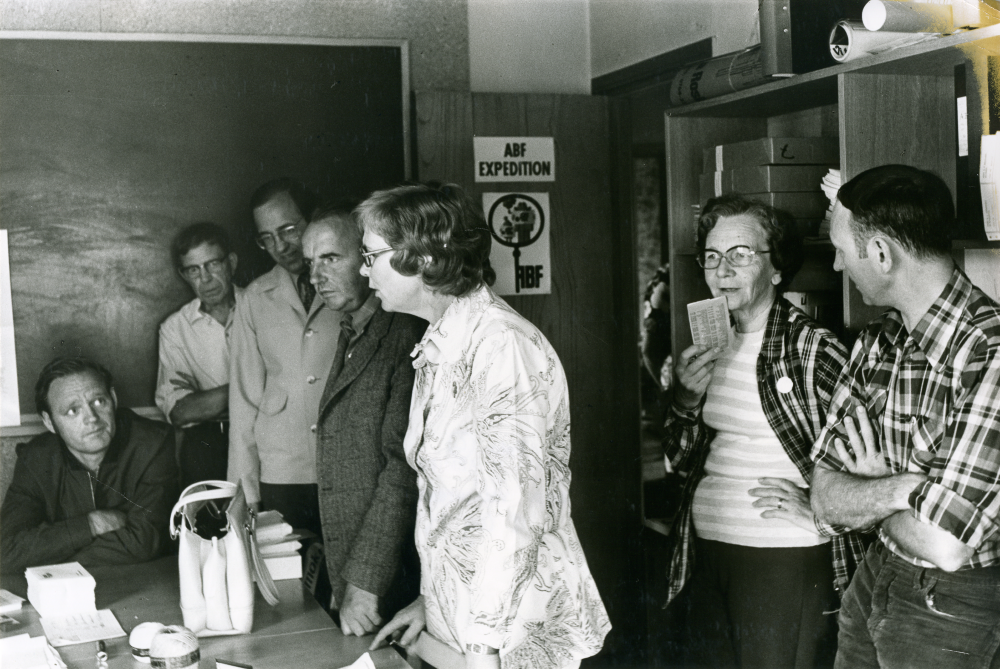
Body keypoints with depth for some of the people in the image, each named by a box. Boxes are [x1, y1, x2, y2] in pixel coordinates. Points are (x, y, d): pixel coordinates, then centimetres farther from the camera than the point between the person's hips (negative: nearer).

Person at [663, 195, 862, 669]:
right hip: (707, 553, 6)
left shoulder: (811, 348, -12)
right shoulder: (709, 345, 8)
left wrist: (817, 504, -17)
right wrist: (686, 399, -4)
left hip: (784, 559, -6)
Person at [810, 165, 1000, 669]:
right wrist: (900, 488, -22)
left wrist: (872, 484, -9)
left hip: (955, 605, -6)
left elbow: (943, 545, -28)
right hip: (874, 577, 7)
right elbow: (826, 498, -2)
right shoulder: (877, 341, -2)